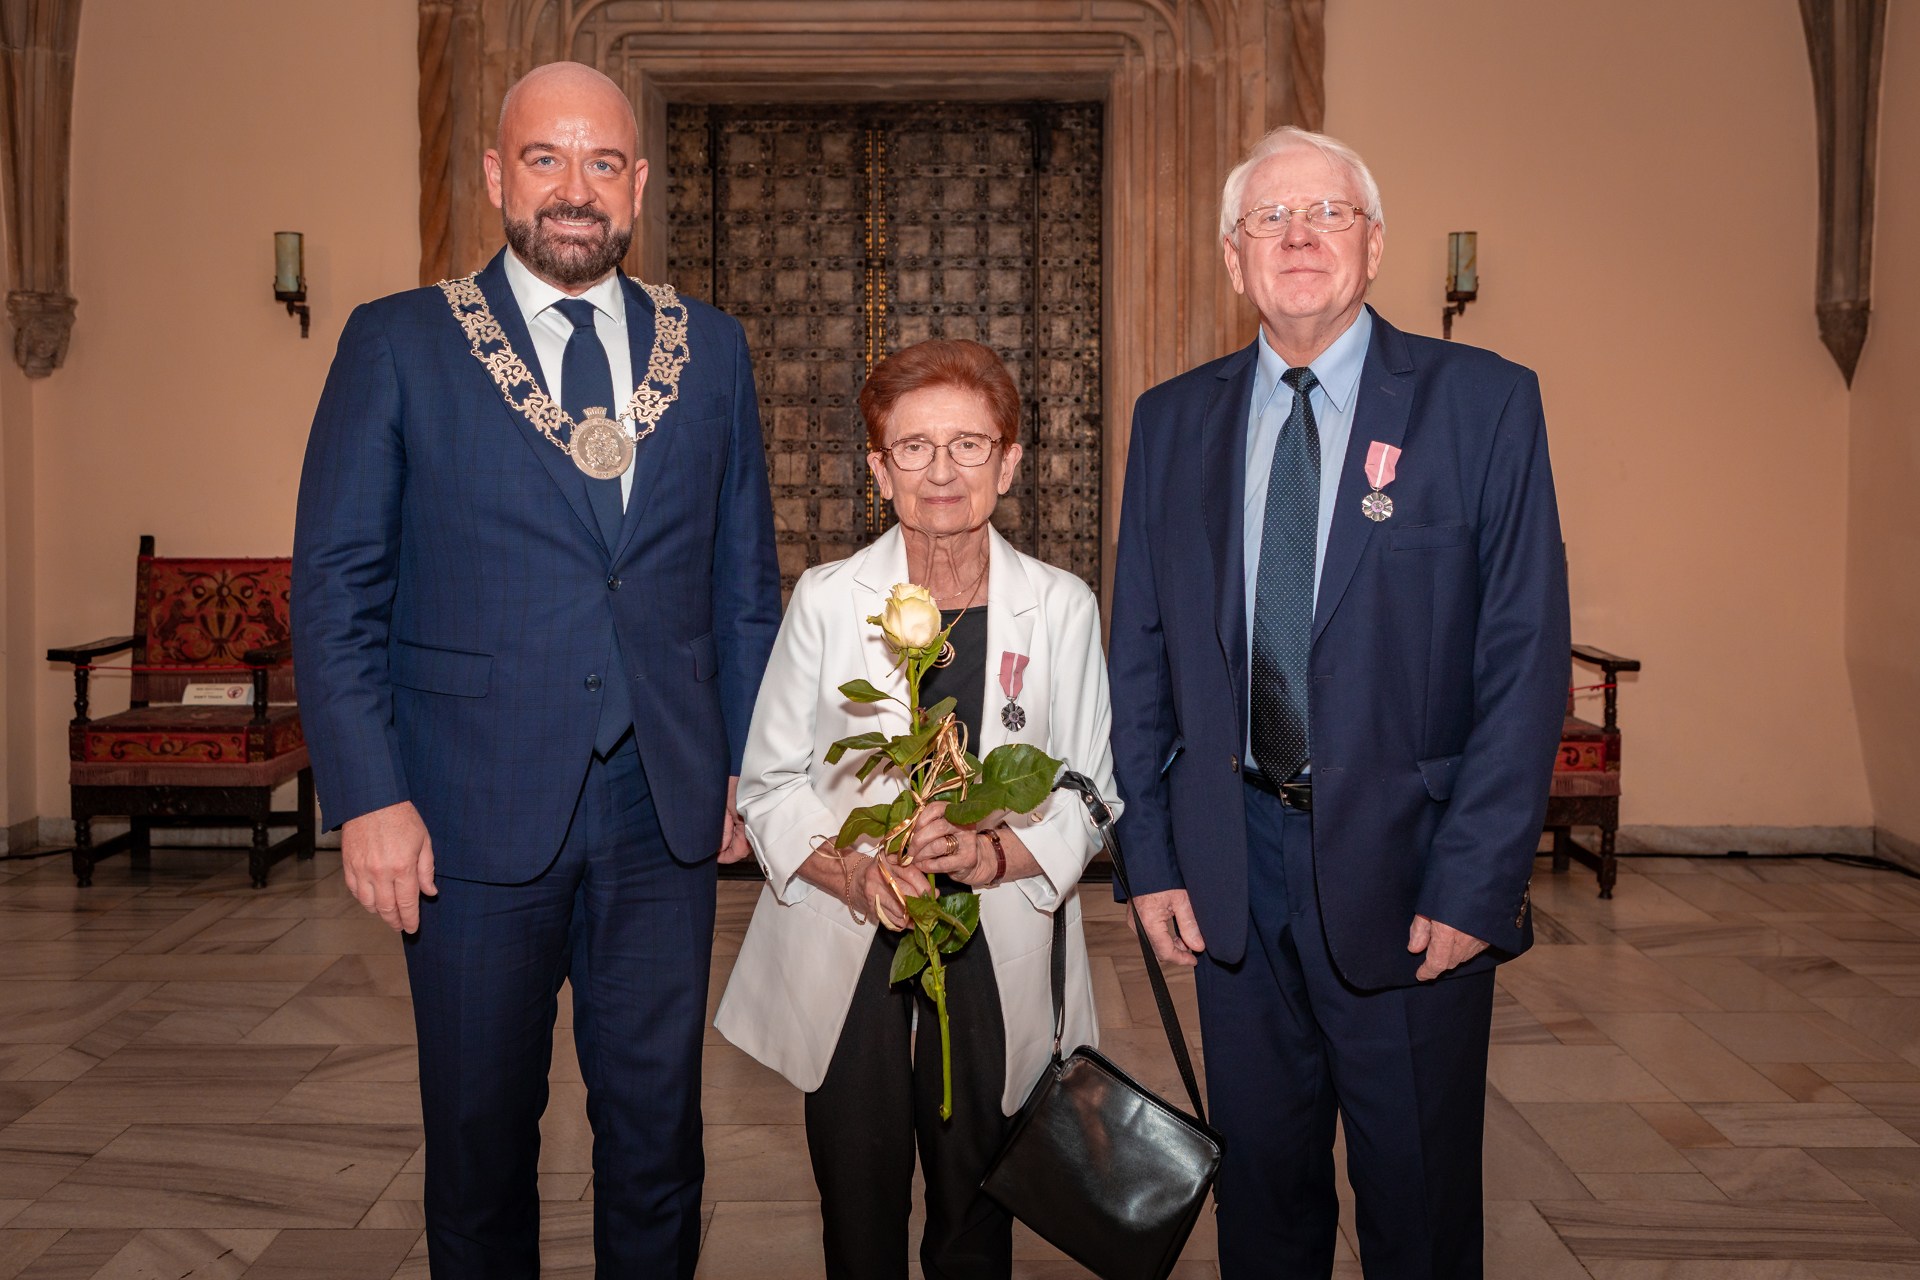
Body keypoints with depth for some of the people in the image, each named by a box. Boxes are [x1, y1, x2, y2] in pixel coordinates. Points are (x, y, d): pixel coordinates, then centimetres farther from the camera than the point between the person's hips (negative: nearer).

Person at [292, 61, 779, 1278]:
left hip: (665, 812, 2)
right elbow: (336, 588, -2)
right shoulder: (398, 344, 0)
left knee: (658, 1131, 12)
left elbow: (745, 576, 11)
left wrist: (750, 761, 6)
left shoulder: (711, 348, 8)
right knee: (482, 1133, 13)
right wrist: (368, 796, -9)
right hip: (477, 813, -2)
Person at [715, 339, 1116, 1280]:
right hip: (846, 961, 0)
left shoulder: (1062, 608, 0)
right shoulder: (826, 600, -1)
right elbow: (768, 782, 2)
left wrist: (991, 852, -16)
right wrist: (852, 874, -16)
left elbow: (1086, 794, 3)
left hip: (996, 963, 1)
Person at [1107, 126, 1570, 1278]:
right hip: (1232, 865, 3)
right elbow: (1142, 655, 7)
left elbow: (1527, 659, -7)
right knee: (1262, 1185, 18)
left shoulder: (1484, 402, -4)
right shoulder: (1173, 420, 6)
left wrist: (1474, 882, -12)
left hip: (1407, 867, -2)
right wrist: (1150, 856, 1)